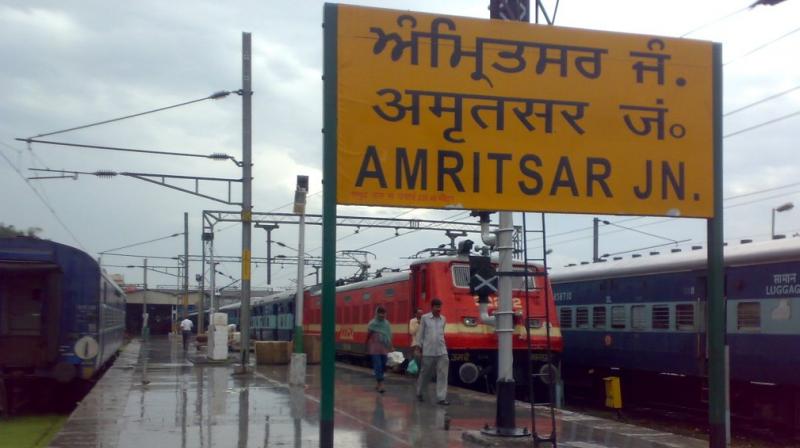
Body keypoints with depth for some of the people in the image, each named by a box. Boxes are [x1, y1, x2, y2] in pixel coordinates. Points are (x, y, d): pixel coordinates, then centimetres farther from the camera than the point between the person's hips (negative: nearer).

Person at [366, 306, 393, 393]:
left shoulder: (387, 323, 8)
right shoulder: (372, 323, -5)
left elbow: (389, 336, 11)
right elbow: (368, 336, 1)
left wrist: (391, 347, 8)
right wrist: (367, 348, 4)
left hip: (384, 349, 5)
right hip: (375, 349, -5)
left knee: (382, 366, 9)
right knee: (378, 366, -10)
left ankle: (377, 383, 22)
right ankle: (380, 384, -13)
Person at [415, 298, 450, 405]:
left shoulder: (443, 319, 9)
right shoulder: (425, 318, -2)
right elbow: (420, 333, 1)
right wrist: (418, 348, 0)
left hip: (442, 351, 3)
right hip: (428, 351, -3)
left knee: (443, 374, -7)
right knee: (425, 373, 10)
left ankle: (441, 397, -7)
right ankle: (419, 392, 31)